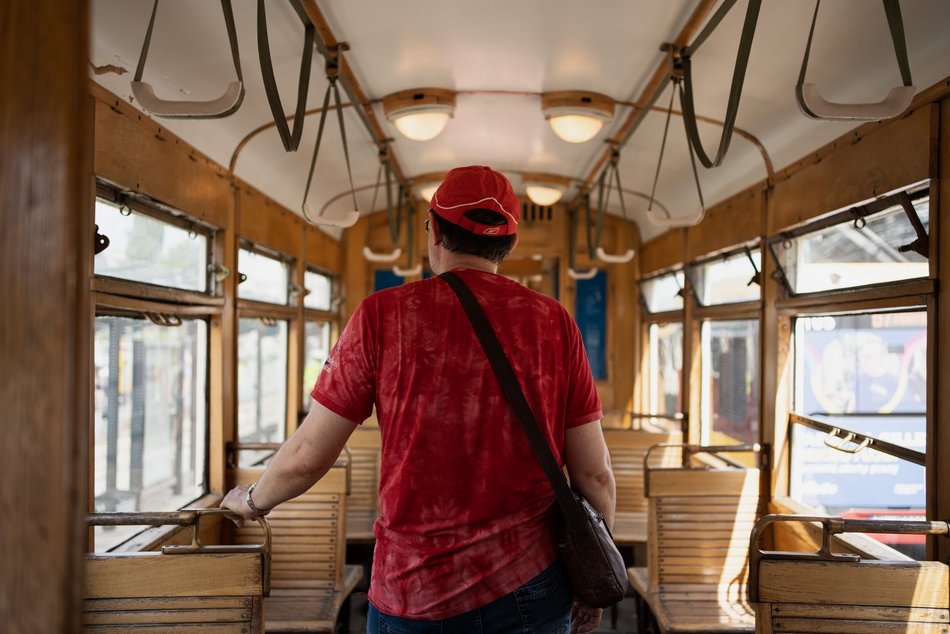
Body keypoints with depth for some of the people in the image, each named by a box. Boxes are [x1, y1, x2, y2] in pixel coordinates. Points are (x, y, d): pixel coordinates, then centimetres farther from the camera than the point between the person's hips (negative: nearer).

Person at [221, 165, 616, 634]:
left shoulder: (383, 315, -7)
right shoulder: (555, 322, -4)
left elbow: (306, 457, -4)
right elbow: (595, 474, -3)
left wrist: (253, 500, 17)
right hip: (530, 590, 2)